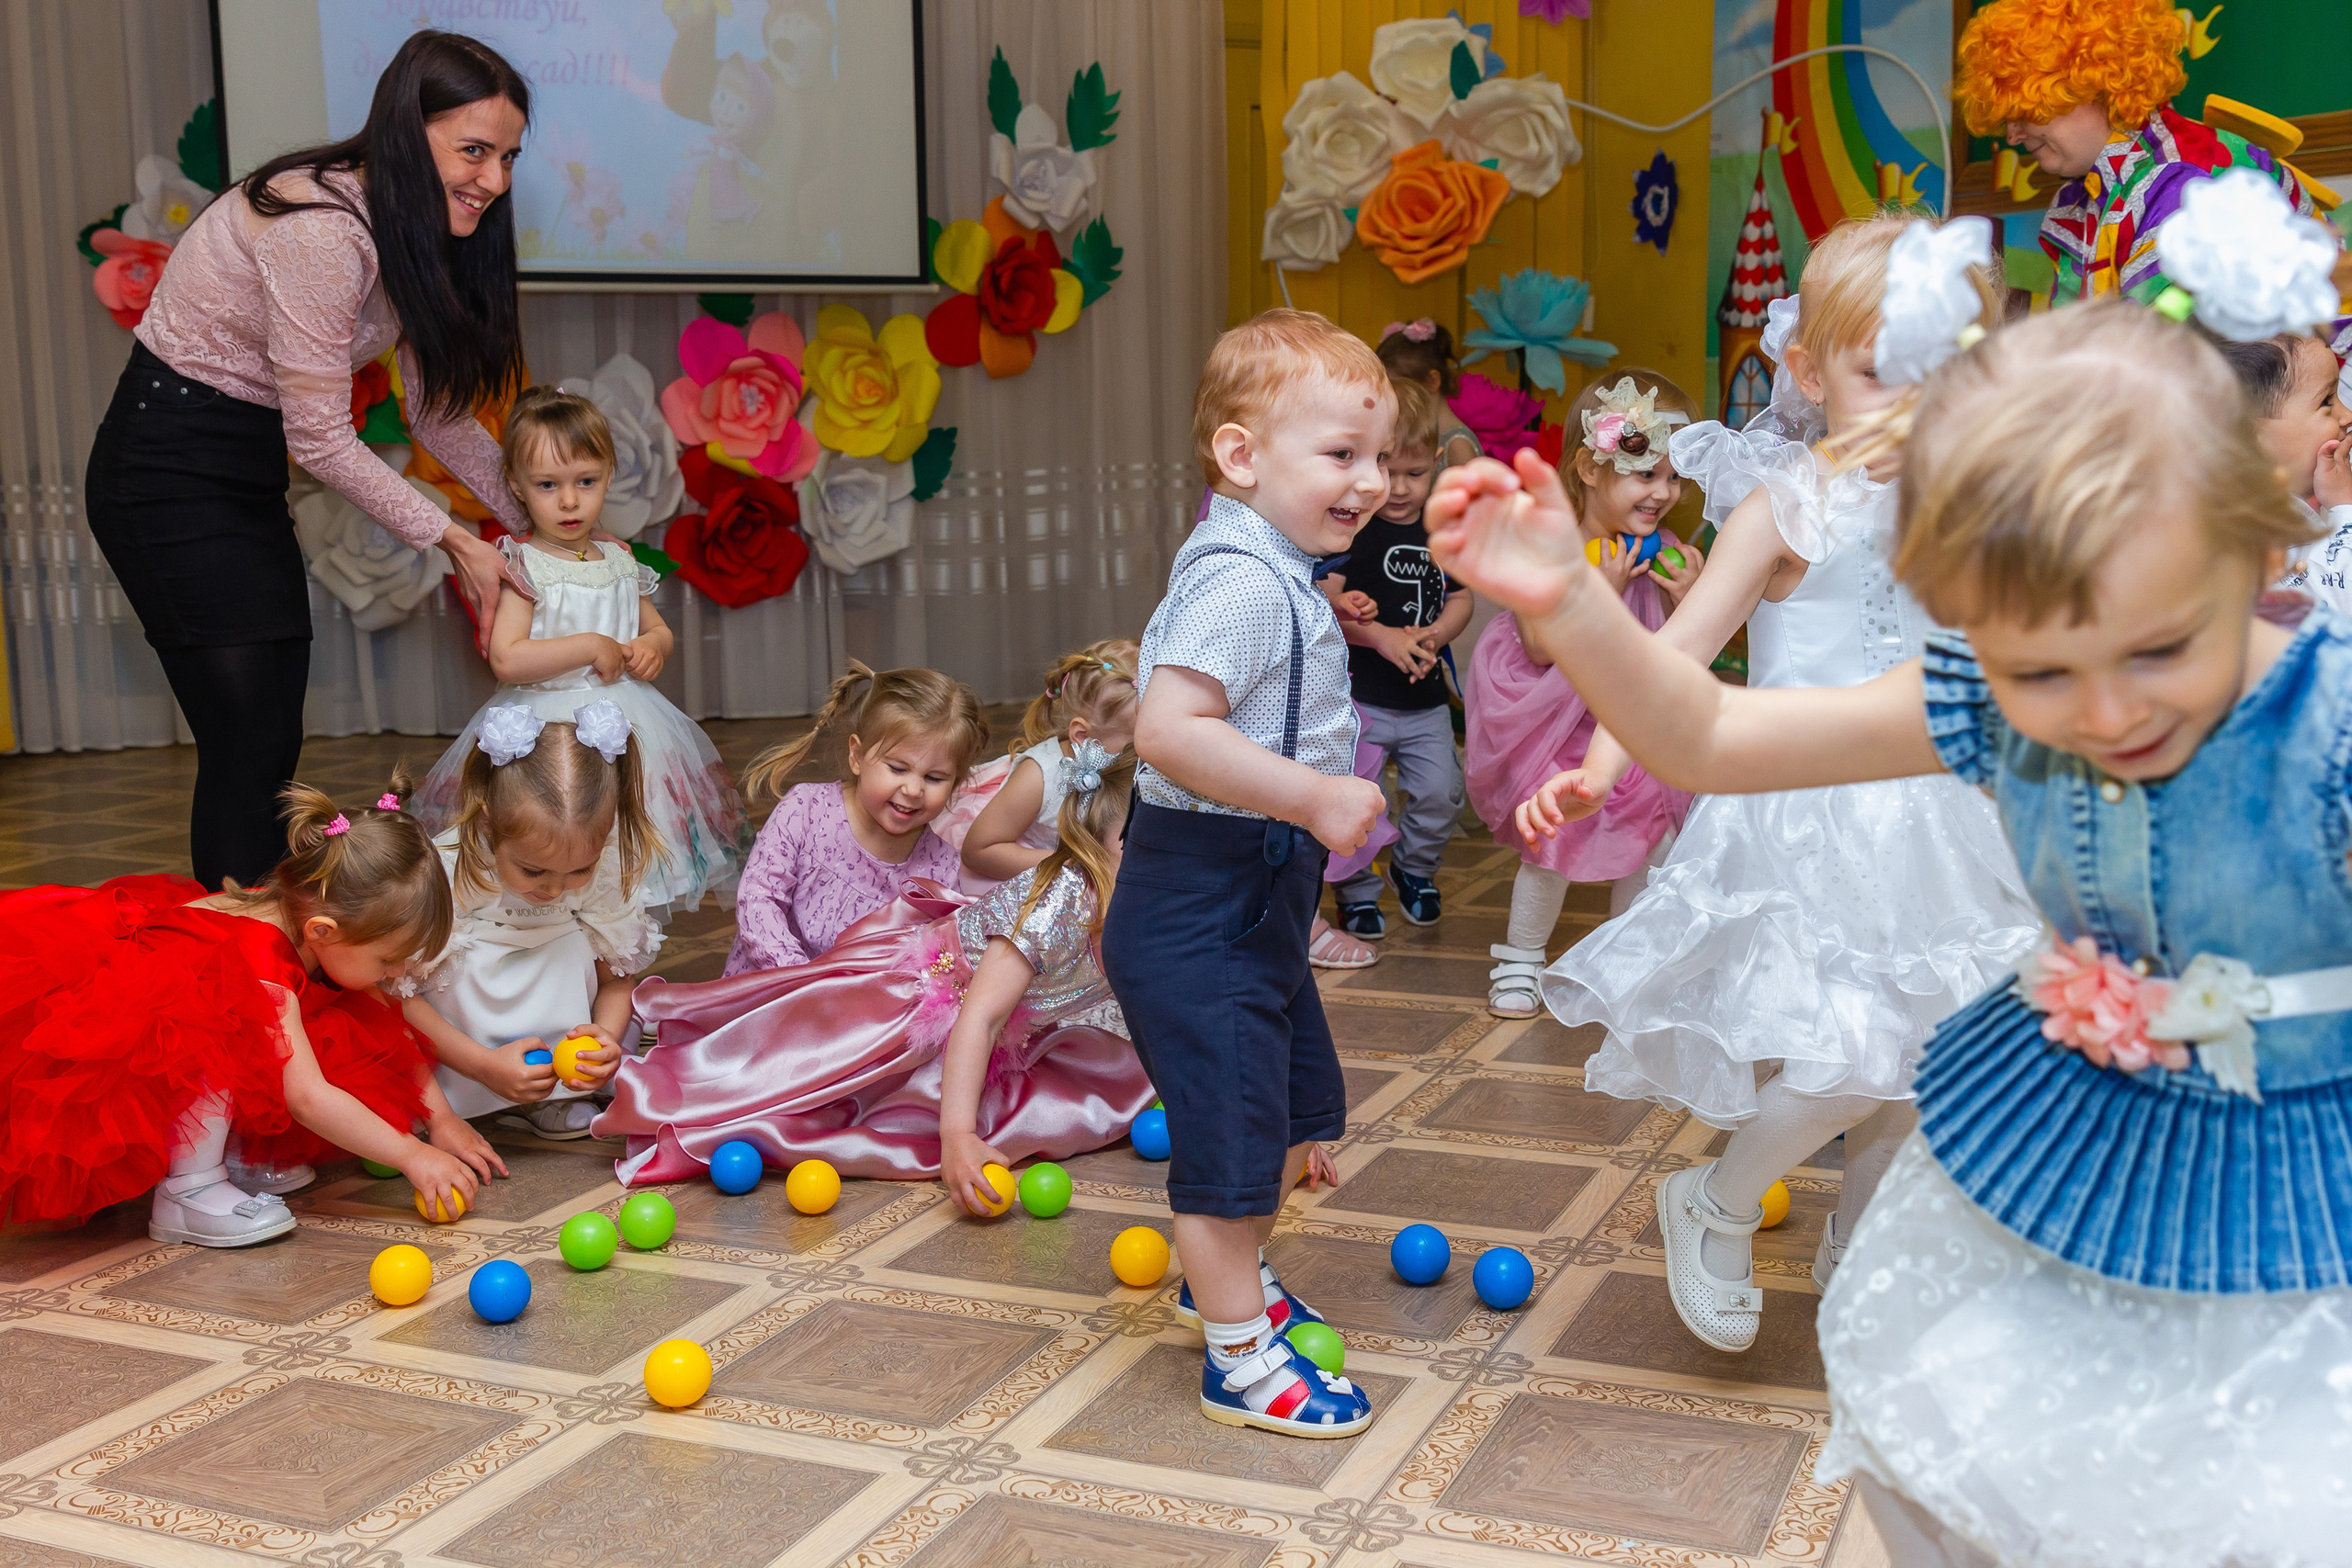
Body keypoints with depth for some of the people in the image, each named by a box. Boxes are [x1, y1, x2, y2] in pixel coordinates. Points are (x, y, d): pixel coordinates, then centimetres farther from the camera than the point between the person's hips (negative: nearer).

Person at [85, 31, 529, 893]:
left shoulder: (410, 234, 2)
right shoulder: (320, 228, -27)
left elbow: (437, 411, 6)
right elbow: (320, 438, -22)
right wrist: (453, 541, -17)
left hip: (246, 473, 9)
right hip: (168, 473, -9)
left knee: (272, 737, 12)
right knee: (248, 740, -9)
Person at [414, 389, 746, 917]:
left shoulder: (620, 561, 8)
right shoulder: (523, 567, -10)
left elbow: (658, 629, 22)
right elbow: (505, 660, -21)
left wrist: (651, 647, -2)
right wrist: (591, 647, -18)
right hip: (547, 729, -6)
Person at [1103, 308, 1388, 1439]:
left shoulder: (1279, 576, 11)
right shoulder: (1242, 584, -24)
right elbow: (1170, 728, -35)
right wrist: (1314, 798, -33)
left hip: (1256, 898, 11)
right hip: (1199, 908, -11)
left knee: (1299, 1106, 24)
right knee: (1230, 1127, 1)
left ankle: (1229, 1271, 45)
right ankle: (1240, 1358, 16)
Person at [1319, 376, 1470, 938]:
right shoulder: (1350, 529, -9)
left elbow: (1461, 599, 10)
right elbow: (1324, 601, -14)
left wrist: (1434, 634, -10)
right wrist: (1379, 635, -25)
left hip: (1426, 699, 4)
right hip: (1360, 695, -4)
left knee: (1440, 794, 4)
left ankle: (1414, 868, 31)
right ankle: (1357, 892, 17)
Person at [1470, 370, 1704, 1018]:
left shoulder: (1665, 550, -7)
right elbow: (1540, 648, -21)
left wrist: (1689, 596, -19)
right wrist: (1602, 590, -29)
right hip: (1561, 720, -3)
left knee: (1653, 841, 5)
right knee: (1551, 841, 2)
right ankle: (1519, 957, 23)